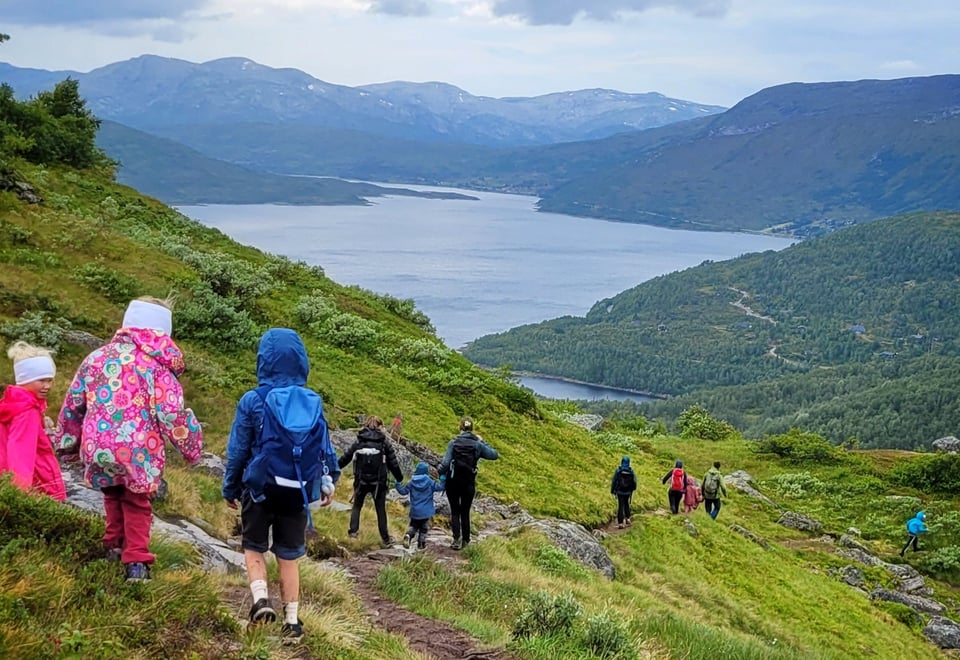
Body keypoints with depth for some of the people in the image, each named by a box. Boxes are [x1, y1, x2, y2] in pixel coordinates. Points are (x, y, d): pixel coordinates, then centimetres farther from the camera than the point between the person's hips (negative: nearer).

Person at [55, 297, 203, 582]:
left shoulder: (96, 357, 12)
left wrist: (69, 443, 29)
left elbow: (72, 404, 18)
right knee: (137, 504, 14)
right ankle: (136, 561, 5)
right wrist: (191, 447, 9)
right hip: (137, 451, -3)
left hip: (97, 449, 3)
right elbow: (173, 415, -4)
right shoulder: (157, 365, 0)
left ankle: (115, 547, 25)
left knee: (113, 496, 28)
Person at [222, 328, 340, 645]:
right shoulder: (314, 403, -2)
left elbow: (237, 450, -4)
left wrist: (230, 488, 10)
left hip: (260, 487, -2)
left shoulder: (253, 401, -11)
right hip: (297, 491, 3)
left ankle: (260, 598, -7)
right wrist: (328, 482, 23)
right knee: (289, 555, 13)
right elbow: (325, 448, 6)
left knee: (253, 547, 16)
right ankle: (292, 622, 13)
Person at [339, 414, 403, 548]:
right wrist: (399, 478, 12)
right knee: (381, 510, 8)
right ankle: (385, 539, 11)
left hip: (361, 482, 1)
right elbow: (393, 463, -2)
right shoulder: (384, 443, -5)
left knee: (357, 506, 22)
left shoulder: (359, 442, -2)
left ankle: (353, 531, 13)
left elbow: (345, 458, 4)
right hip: (378, 482, -1)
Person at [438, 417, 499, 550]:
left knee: (455, 511, 8)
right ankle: (465, 540, 18)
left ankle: (457, 538, -9)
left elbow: (446, 462, -12)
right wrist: (483, 443, 15)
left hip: (453, 481, -1)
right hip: (469, 483, 1)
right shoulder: (477, 445, -3)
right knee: (465, 512, 14)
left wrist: (441, 473, 4)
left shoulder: (453, 443, -7)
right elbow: (494, 455, 7)